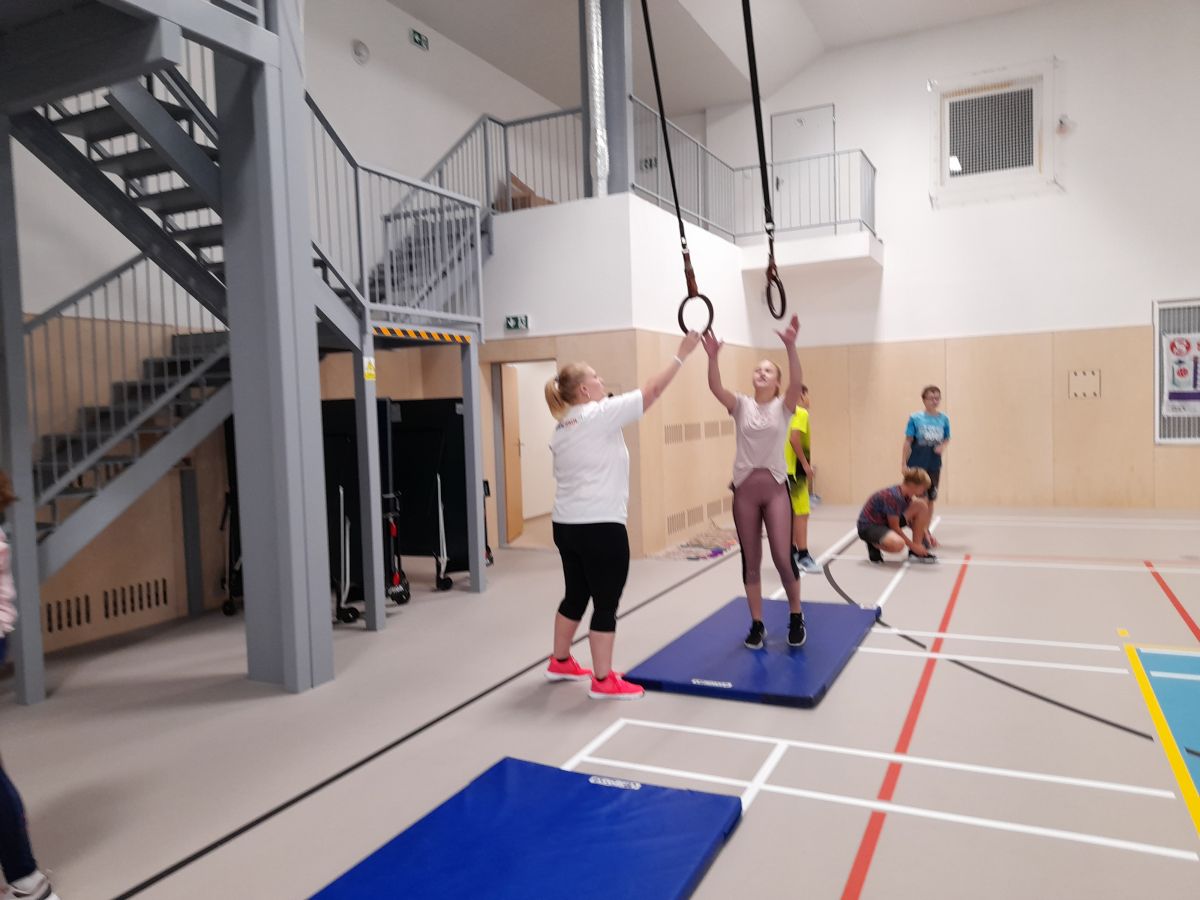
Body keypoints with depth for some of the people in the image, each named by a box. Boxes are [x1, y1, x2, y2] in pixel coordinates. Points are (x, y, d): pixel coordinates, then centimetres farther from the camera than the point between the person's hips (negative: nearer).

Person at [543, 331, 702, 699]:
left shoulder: (561, 428, 12)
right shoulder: (599, 415, -12)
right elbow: (652, 390, -9)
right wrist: (681, 354, 0)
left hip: (565, 524, 9)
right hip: (600, 526, -9)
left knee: (575, 595, 21)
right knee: (606, 604, 1)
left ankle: (559, 663, 34)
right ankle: (603, 681, 10)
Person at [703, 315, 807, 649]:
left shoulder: (783, 406, 2)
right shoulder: (741, 405, 5)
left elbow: (797, 382, -18)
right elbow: (716, 387, -13)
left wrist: (790, 346, -34)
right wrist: (712, 357, -31)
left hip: (775, 487, -2)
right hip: (745, 489, 2)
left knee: (782, 558, -4)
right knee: (751, 561, 8)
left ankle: (796, 618, 21)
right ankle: (757, 624, 21)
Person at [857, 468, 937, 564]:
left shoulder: (906, 496, -2)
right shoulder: (893, 496, -28)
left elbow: (911, 521, 11)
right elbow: (894, 527, -23)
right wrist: (913, 545, -17)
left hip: (887, 522, 9)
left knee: (921, 505, -6)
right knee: (898, 544, -41)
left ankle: (917, 552, -3)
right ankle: (874, 545, -5)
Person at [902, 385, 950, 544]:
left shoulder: (944, 419, 2)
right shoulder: (915, 418, -7)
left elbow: (947, 439, 13)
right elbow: (908, 441, -5)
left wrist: (942, 446, -11)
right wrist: (903, 463, -8)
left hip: (934, 465, 4)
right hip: (916, 465, -3)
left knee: (930, 499, 12)